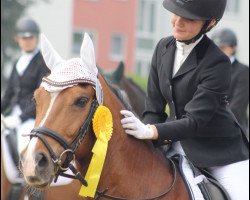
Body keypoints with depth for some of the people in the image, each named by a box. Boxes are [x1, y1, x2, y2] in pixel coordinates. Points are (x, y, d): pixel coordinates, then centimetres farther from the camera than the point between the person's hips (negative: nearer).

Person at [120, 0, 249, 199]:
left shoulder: (217, 63, -21)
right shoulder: (163, 47, -1)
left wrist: (150, 131, -41)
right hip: (177, 142, 6)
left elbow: (195, 120, -27)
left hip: (218, 147, -6)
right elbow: (154, 107, 3)